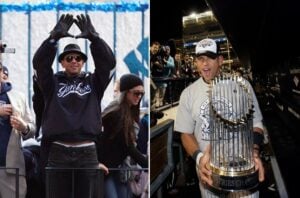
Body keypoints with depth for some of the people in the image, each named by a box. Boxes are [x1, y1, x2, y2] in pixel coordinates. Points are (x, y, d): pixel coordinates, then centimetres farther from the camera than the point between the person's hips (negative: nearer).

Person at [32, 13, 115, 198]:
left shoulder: (93, 82, 11)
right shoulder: (53, 82, 10)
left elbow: (109, 62, -3)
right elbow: (39, 62, -5)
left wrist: (93, 37, -14)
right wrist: (55, 36, -15)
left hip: (88, 152, 0)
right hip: (58, 151, 0)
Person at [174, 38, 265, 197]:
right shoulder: (188, 94, -1)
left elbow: (255, 123, 2)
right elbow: (186, 133, 3)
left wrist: (254, 151, -17)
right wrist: (199, 157, -16)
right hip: (209, 167, 1)